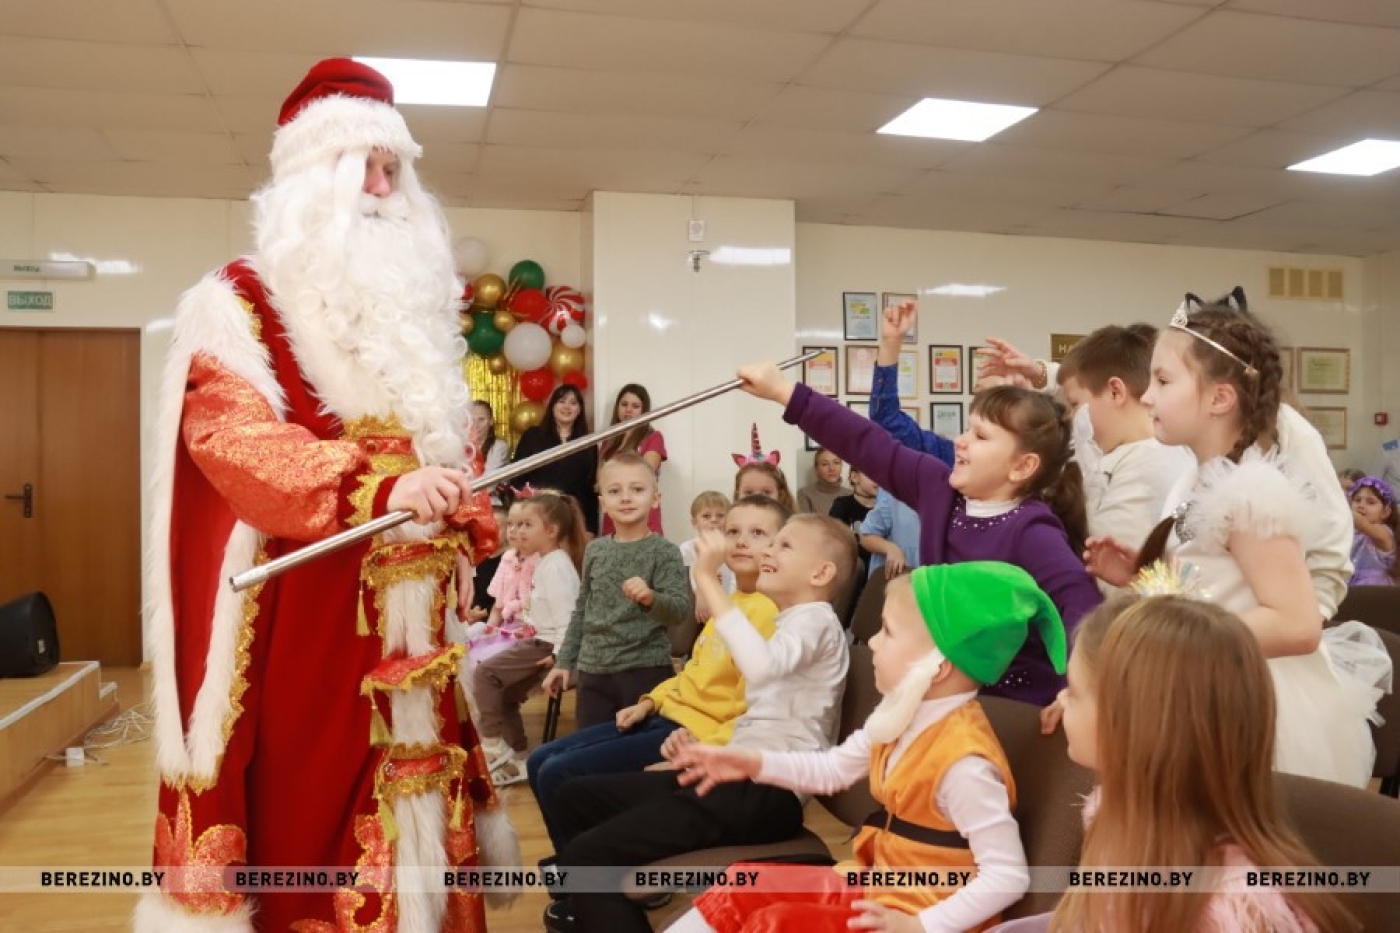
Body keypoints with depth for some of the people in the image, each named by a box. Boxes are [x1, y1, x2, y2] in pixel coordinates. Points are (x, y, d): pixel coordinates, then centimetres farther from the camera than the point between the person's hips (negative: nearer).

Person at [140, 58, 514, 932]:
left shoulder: (411, 307, 19)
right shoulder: (241, 302, -1)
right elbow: (231, 436, -17)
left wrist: (466, 531, 9)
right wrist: (382, 488, -30)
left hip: (410, 616, 6)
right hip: (304, 613, -6)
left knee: (410, 810, 10)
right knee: (309, 810, -1)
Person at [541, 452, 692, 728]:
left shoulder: (664, 552, -7)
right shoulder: (595, 550, 7)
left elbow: (681, 610, -14)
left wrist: (651, 597, -34)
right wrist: (564, 662, 16)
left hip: (646, 670, -5)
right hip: (593, 670, 5)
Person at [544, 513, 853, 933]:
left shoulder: (816, 620, -8)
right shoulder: (789, 622, 23)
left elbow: (761, 666, -32)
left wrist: (707, 578, -27)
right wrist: (703, 745, 8)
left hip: (768, 791, -10)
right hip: (739, 774, 10)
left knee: (586, 855, -21)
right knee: (576, 797, 14)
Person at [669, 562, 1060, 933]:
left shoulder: (962, 762, -29)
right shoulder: (902, 715, -1)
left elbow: (1009, 876, -27)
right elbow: (833, 769, 12)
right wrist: (755, 762, 2)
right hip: (878, 885, 9)